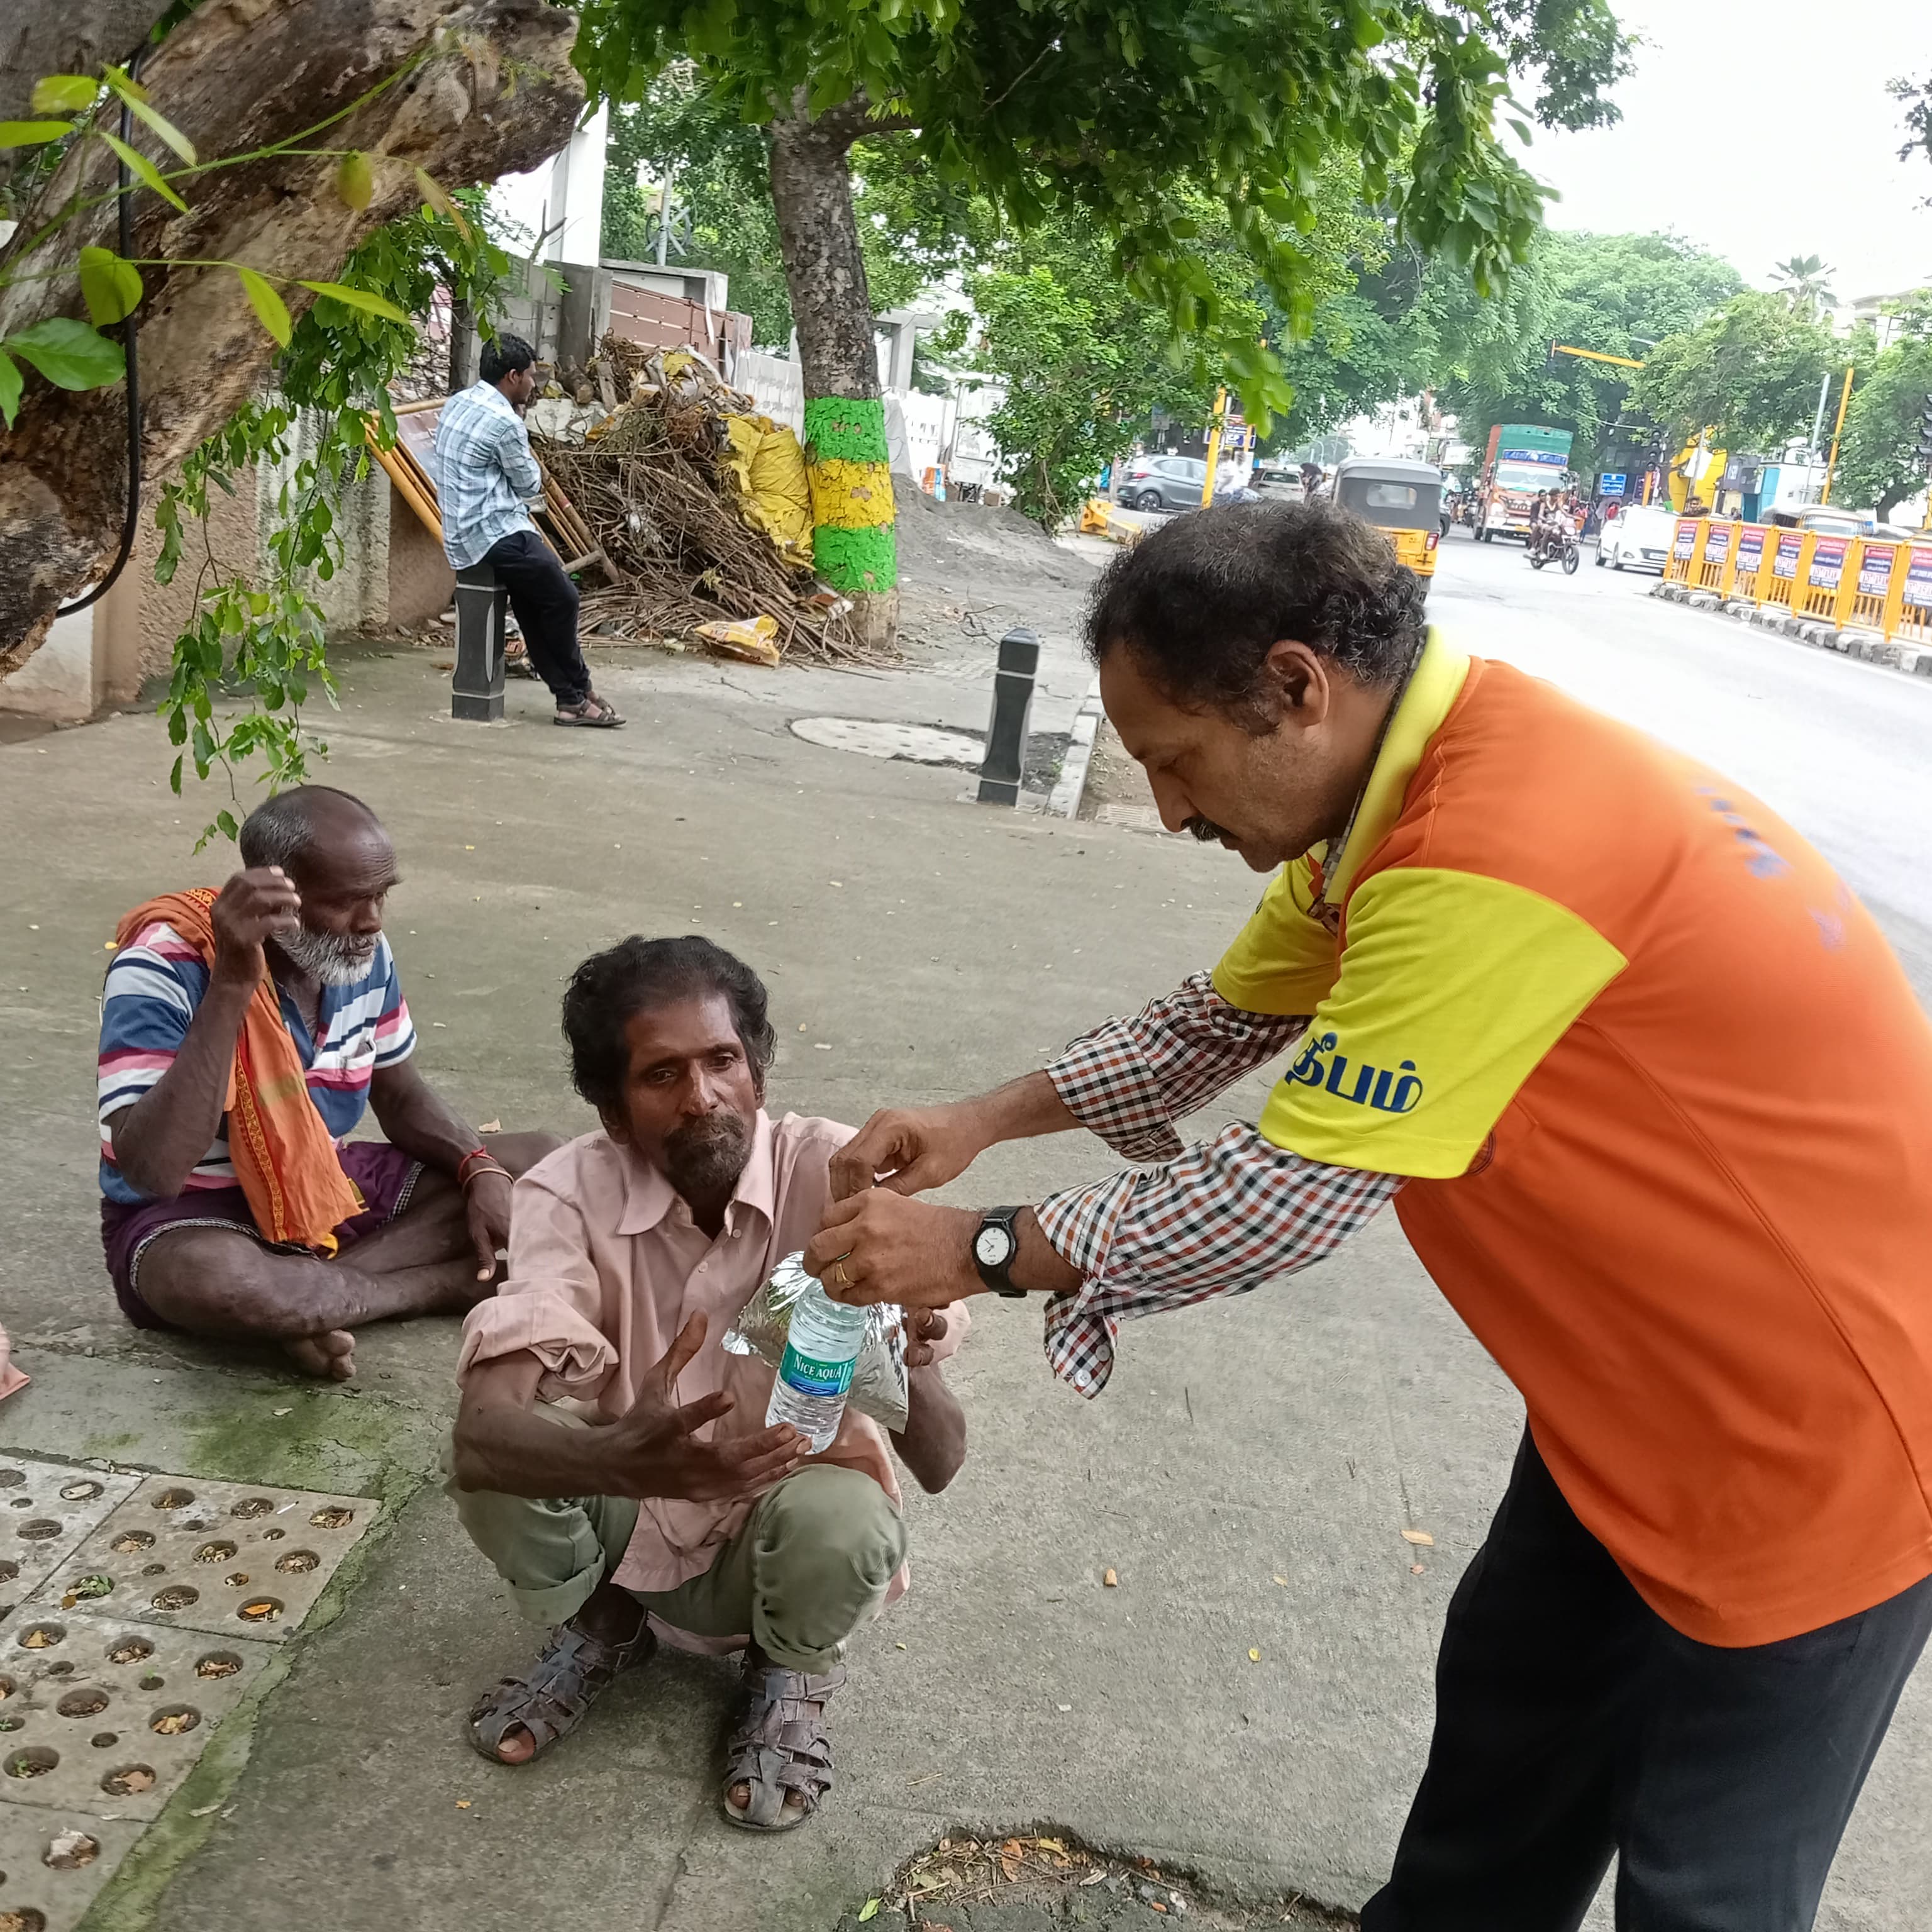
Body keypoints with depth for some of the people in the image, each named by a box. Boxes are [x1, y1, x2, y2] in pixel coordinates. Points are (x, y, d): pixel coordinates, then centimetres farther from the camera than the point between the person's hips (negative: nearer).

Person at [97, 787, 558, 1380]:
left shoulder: (363, 954, -6)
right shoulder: (166, 967, -25)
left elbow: (402, 1097, 9)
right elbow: (152, 1172, -36)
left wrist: (482, 1170, -12)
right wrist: (232, 984, -40)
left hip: (334, 1188, 7)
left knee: (543, 1164, -3)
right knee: (205, 1277, -42)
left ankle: (318, 1296, -15)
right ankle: (448, 1283, -18)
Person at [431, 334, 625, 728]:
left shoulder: (456, 404, 11)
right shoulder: (504, 423, -17)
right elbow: (530, 485, -5)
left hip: (463, 530, 10)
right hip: (495, 533, -10)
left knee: (533, 607, 11)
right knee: (563, 599, 1)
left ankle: (569, 698, 12)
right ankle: (578, 693, 13)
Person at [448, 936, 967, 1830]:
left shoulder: (837, 1178, -23)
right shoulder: (570, 1193, -20)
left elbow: (939, 1463, -25)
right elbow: (484, 1429, -35)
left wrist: (909, 1362, -49)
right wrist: (619, 1461, -56)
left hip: (784, 1527, -1)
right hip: (630, 1522, 1)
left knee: (842, 1520, -34)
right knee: (495, 1463, -27)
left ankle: (793, 1669, 4)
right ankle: (601, 1624, 8)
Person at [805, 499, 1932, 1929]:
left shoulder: (1488, 854, -34)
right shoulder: (1400, 784, -3)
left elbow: (1286, 1200, -28)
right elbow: (1225, 1016, 9)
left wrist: (979, 1250, -17)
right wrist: (985, 1121, 1)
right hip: (1655, 1364, 9)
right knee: (1511, 1700, 23)